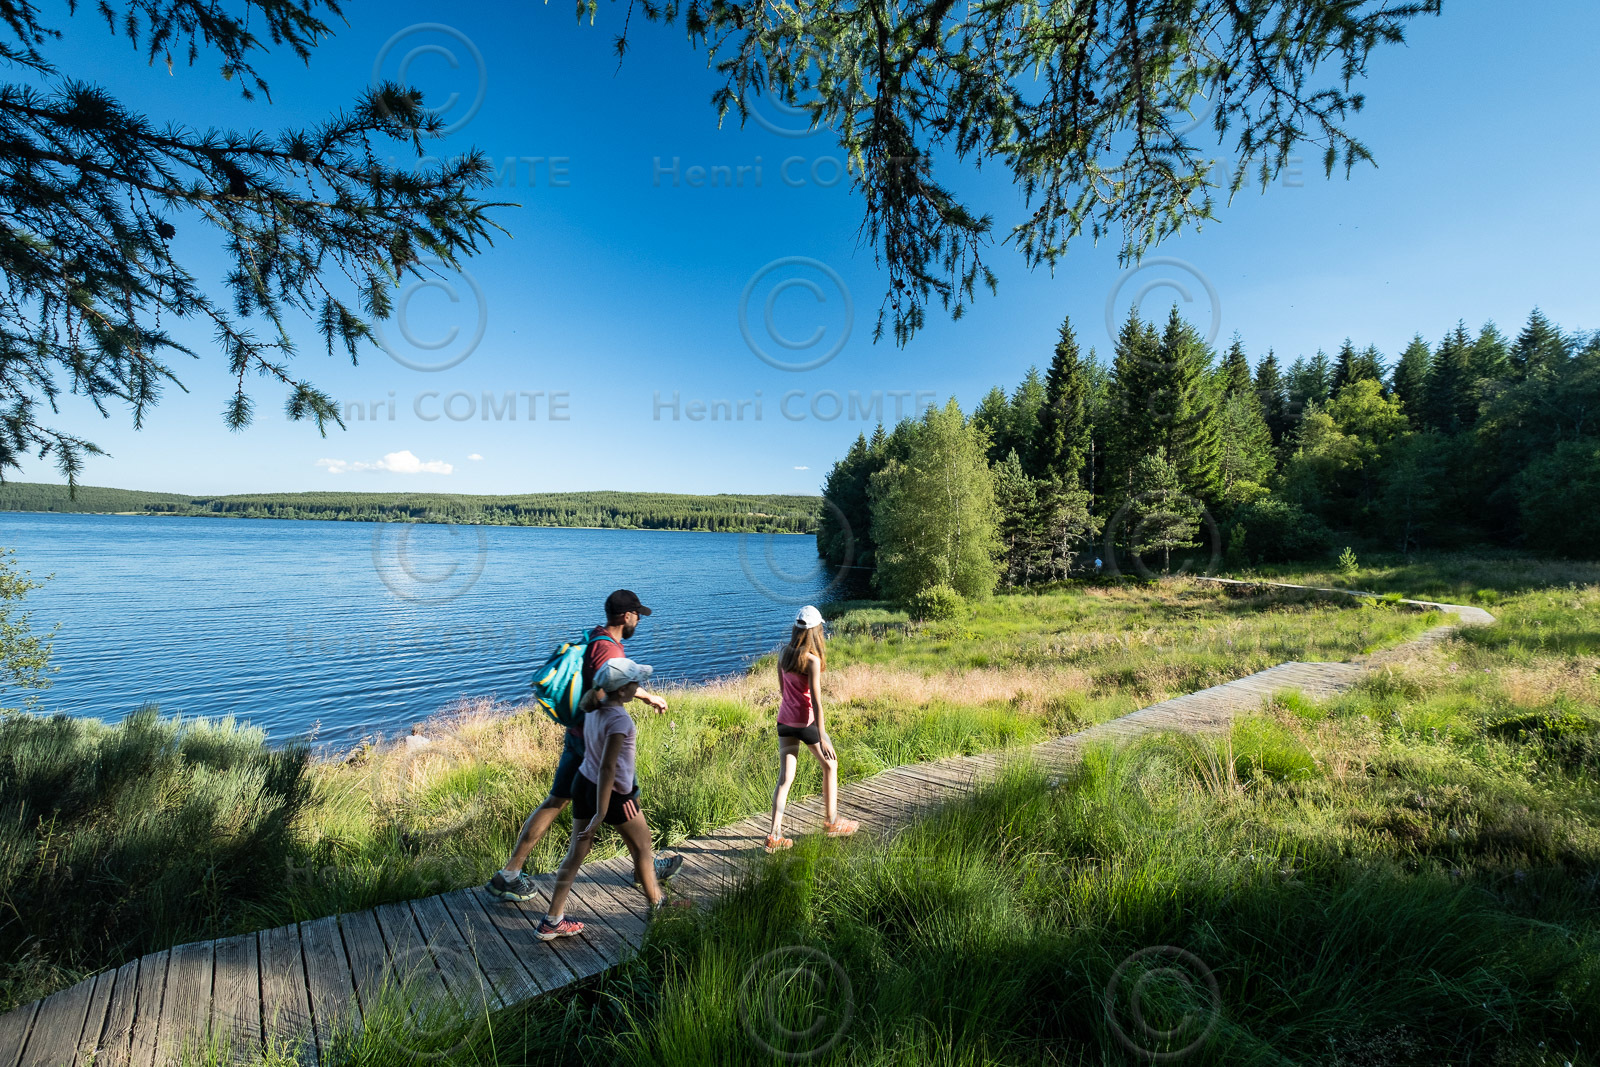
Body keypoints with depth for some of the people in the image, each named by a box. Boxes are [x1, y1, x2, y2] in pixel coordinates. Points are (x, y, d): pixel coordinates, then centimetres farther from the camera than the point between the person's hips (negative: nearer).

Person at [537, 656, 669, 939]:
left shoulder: (594, 708, -5)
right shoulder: (619, 719, -28)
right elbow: (607, 768, -29)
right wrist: (600, 814, -24)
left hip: (583, 783, 7)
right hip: (612, 794, -7)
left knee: (576, 852, 16)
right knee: (642, 847, 15)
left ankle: (551, 921, 21)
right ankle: (657, 903, 34)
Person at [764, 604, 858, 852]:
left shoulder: (784, 654, 2)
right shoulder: (812, 660, -19)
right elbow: (815, 700, -19)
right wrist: (822, 737, -15)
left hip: (784, 721, 6)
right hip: (806, 722, -6)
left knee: (785, 777, 8)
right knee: (830, 766, 18)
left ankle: (775, 834, 5)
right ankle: (831, 821, 29)